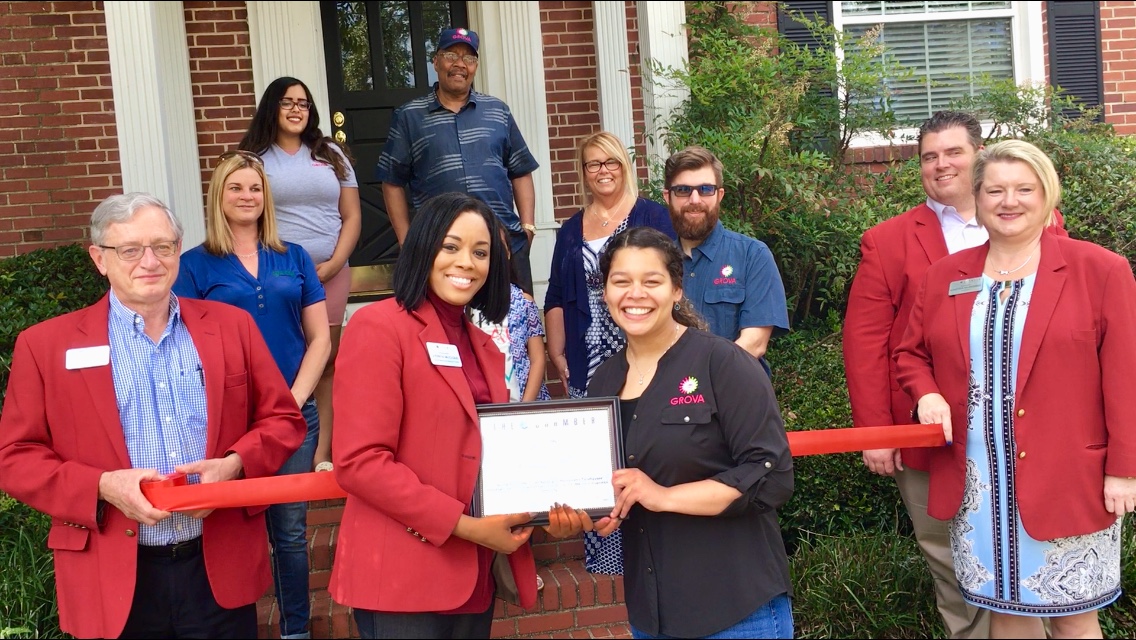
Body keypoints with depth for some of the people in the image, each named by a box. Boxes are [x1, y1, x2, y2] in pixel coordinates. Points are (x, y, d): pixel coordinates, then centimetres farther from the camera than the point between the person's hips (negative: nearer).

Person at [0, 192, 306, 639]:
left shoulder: (231, 326, 5)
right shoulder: (46, 345, 0)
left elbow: (283, 418, 8)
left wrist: (234, 464, -12)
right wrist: (102, 486, -16)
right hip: (116, 582, -1)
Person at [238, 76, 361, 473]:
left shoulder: (331, 154, 13)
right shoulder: (254, 157, 7)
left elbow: (351, 216, 10)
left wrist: (333, 264, -3)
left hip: (330, 274, 2)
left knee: (327, 362, 3)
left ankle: (322, 453, 8)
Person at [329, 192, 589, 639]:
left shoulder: (483, 346, 15)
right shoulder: (378, 327, -9)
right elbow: (359, 462, -17)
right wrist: (465, 526, -18)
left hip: (474, 575, 7)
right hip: (403, 578, -7)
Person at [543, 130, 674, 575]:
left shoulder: (651, 217, 4)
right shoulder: (571, 230, 18)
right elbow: (557, 299, 17)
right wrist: (559, 357, 6)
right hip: (587, 370, 4)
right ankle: (601, 557, 11)